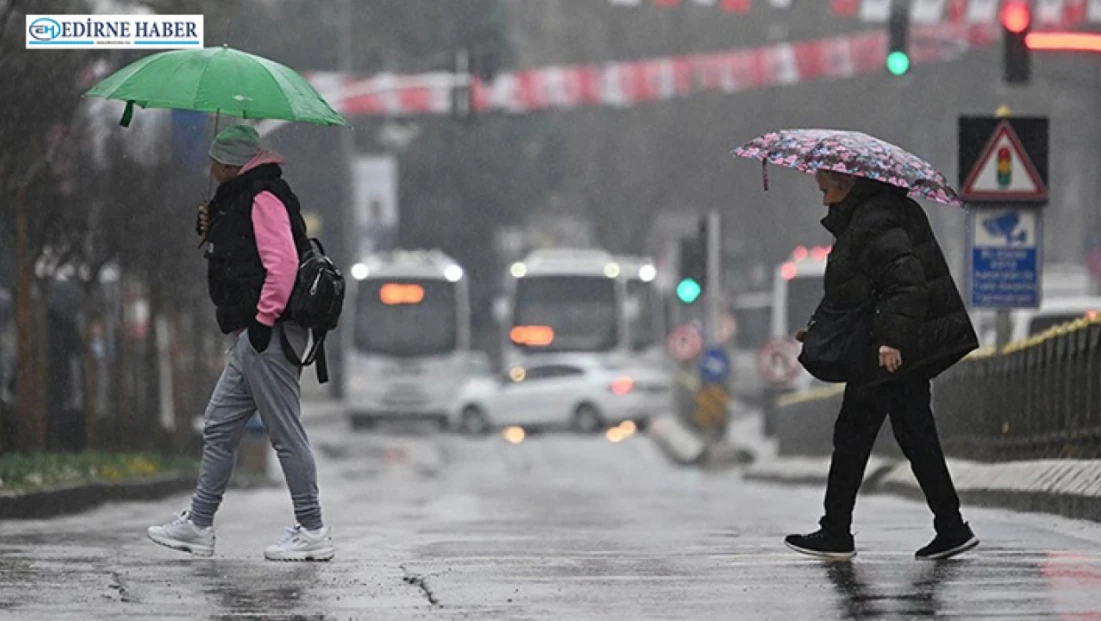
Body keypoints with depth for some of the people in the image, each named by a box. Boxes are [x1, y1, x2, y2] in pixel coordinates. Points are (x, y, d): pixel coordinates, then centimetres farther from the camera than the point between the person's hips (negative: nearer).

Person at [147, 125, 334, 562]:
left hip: (268, 334, -11)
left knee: (286, 434, -7)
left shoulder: (263, 198, -12)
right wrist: (212, 233, 14)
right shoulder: (239, 199, 21)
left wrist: (263, 319, -22)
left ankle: (312, 532, -4)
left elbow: (282, 263, -21)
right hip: (252, 337, 11)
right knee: (219, 427, 14)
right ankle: (198, 525, 19)